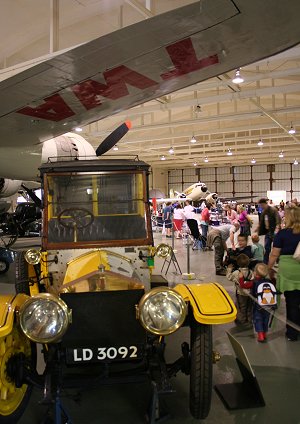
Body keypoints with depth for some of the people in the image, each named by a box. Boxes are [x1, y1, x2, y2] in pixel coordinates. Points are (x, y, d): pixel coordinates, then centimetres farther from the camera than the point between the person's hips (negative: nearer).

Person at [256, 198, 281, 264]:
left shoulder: (273, 210, -13)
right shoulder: (263, 212, 10)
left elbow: (278, 219, -23)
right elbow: (261, 222, 21)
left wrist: (277, 228, -37)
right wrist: (258, 228, 24)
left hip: (274, 231, -7)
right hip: (267, 231, 7)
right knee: (267, 247, 9)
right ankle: (265, 263, 17)